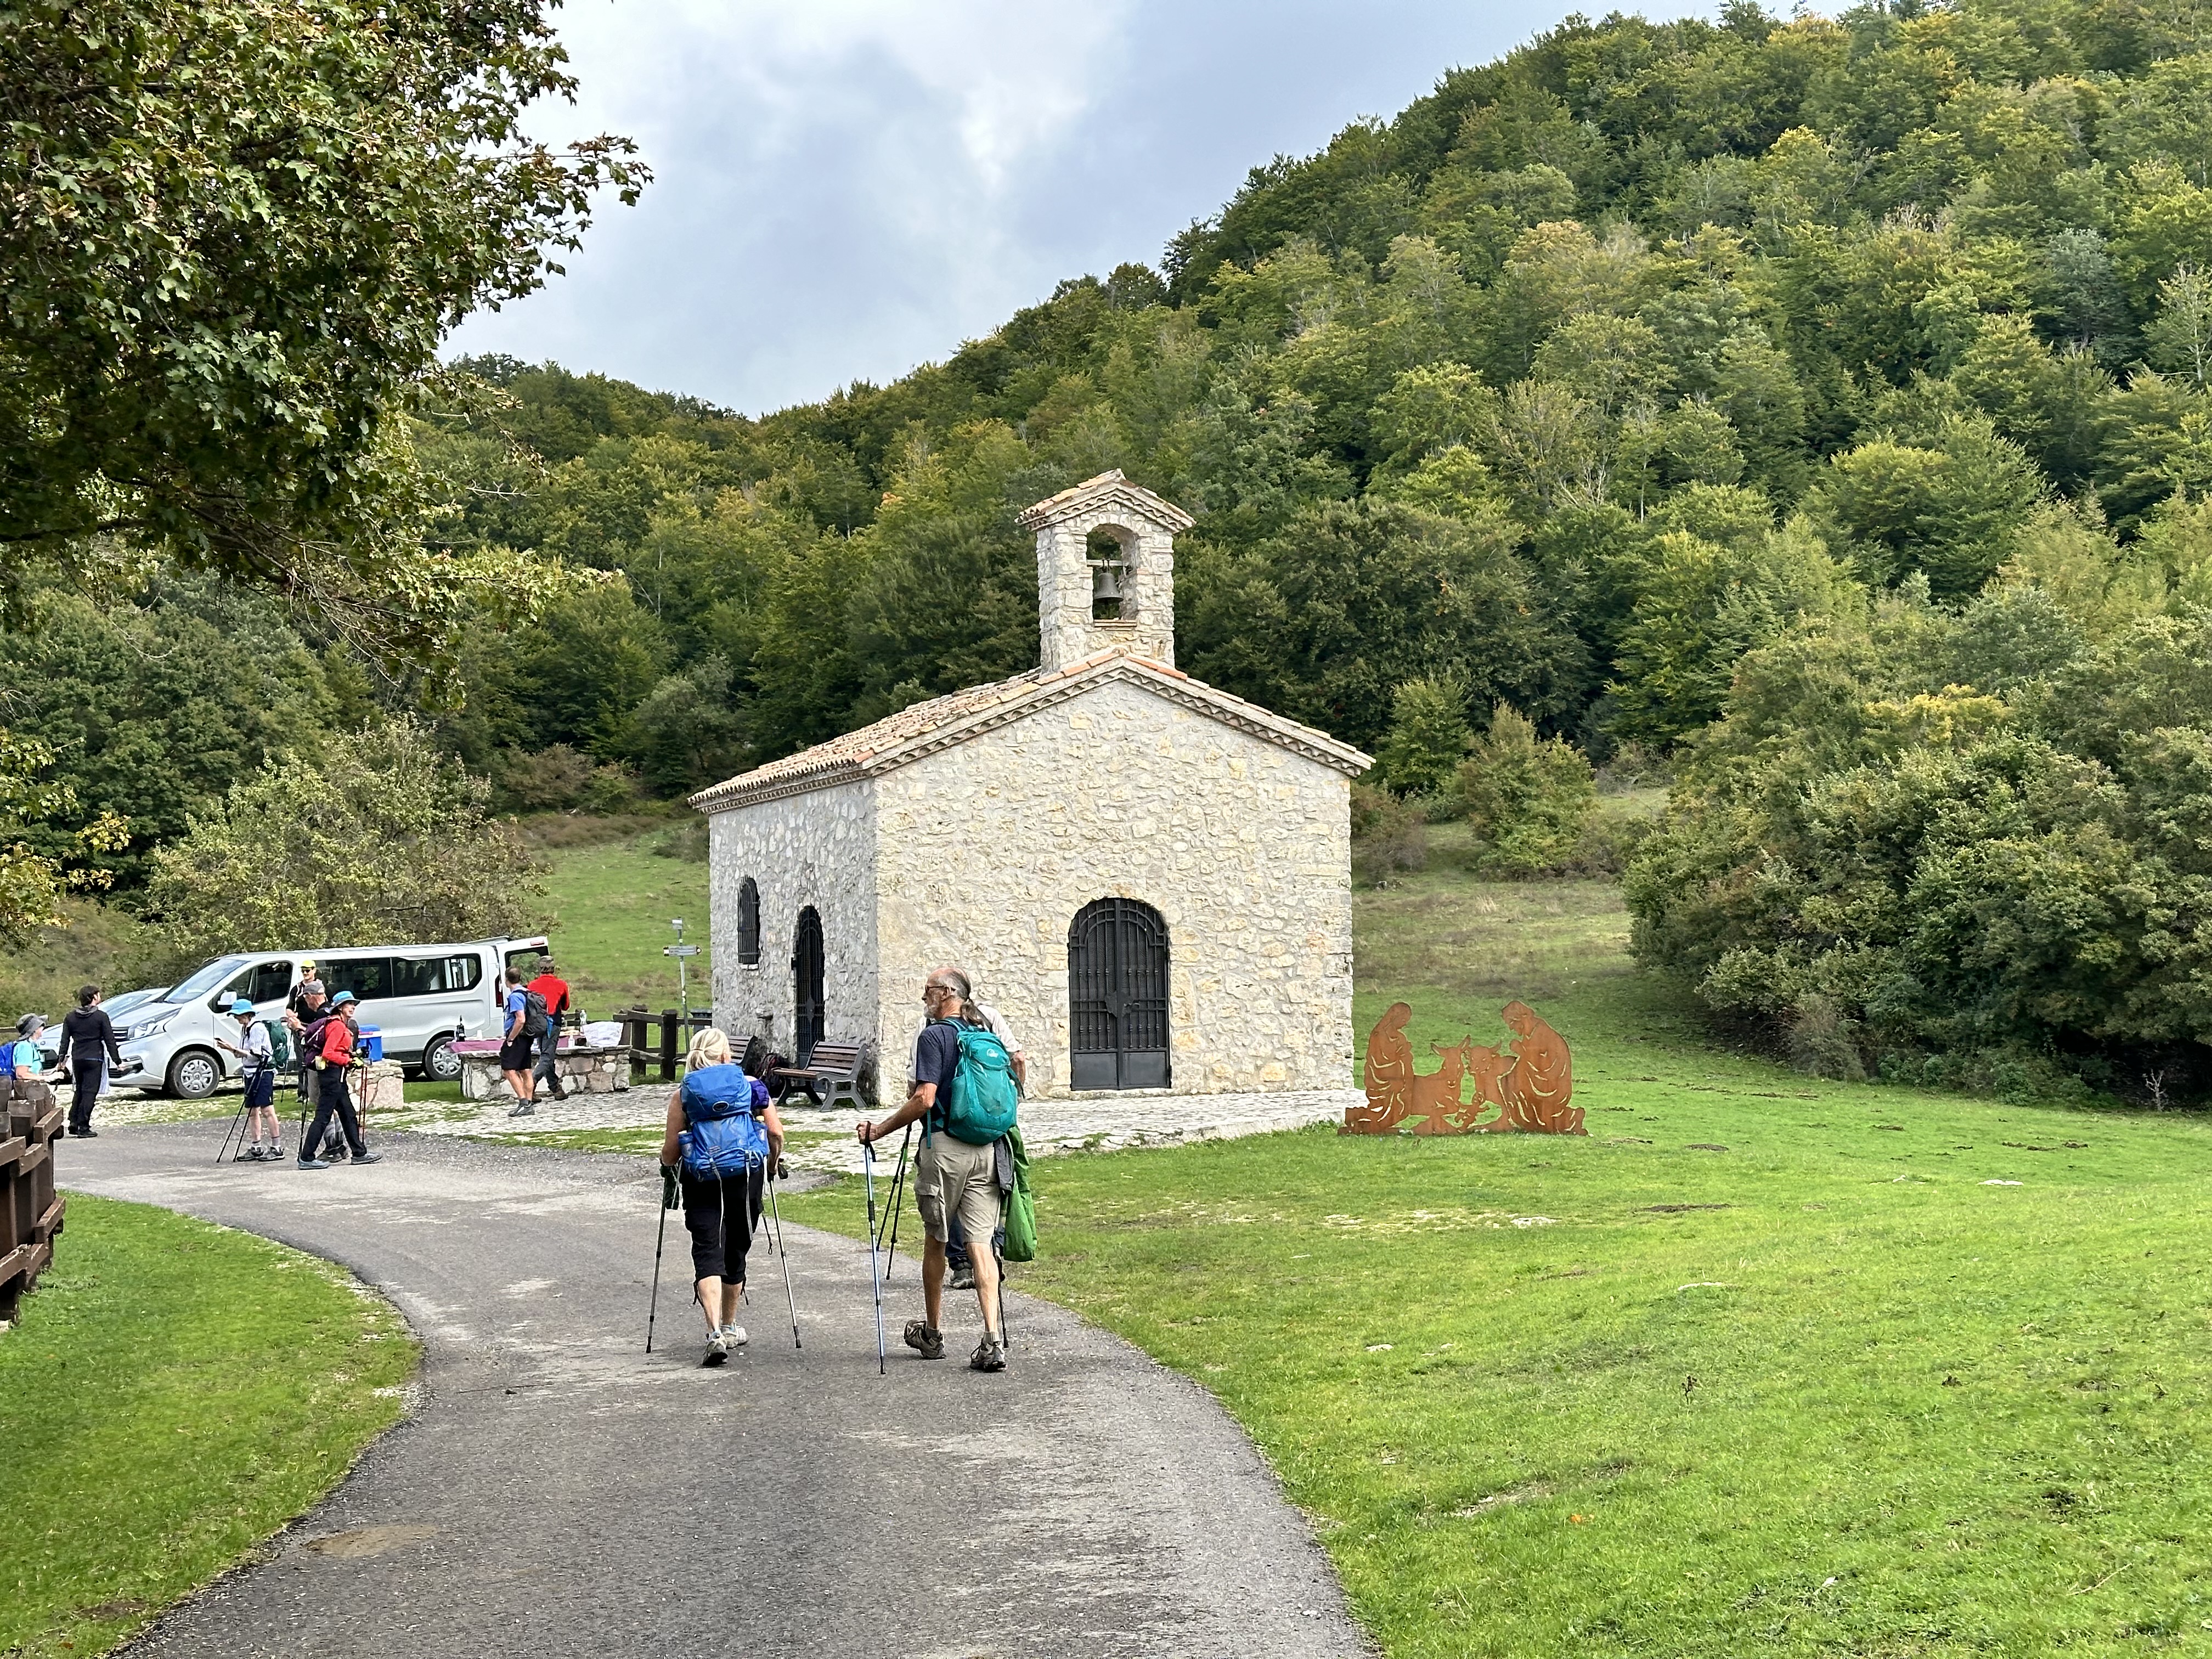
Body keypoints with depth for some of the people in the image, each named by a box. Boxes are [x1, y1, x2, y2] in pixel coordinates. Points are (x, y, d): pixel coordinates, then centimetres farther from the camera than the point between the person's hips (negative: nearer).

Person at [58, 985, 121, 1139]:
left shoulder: (70, 1017, 6)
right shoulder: (101, 1017, -7)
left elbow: (65, 1041, 8)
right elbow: (110, 1041, -7)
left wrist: (62, 1059, 16)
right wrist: (117, 1061, -3)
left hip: (77, 1059, 5)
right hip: (95, 1059, -5)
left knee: (80, 1091, 19)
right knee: (89, 1092, -3)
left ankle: (73, 1123, 15)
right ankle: (83, 1128, -5)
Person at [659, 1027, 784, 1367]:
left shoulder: (683, 1094, 6)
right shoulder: (750, 1084, 8)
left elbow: (670, 1152, 4)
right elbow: (776, 1133, 4)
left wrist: (667, 1165, 27)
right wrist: (773, 1162, 22)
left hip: (701, 1178, -1)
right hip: (746, 1173, 1)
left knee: (707, 1252, -3)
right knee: (736, 1250, 16)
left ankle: (715, 1332, -20)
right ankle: (730, 1327, 30)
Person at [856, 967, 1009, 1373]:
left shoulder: (935, 1035, -9)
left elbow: (924, 1100, -16)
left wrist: (879, 1130, -9)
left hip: (945, 1146, -5)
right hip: (986, 1147, 5)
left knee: (935, 1240, 12)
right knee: (980, 1242, 1)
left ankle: (933, 1333, 25)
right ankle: (993, 1340, -11)